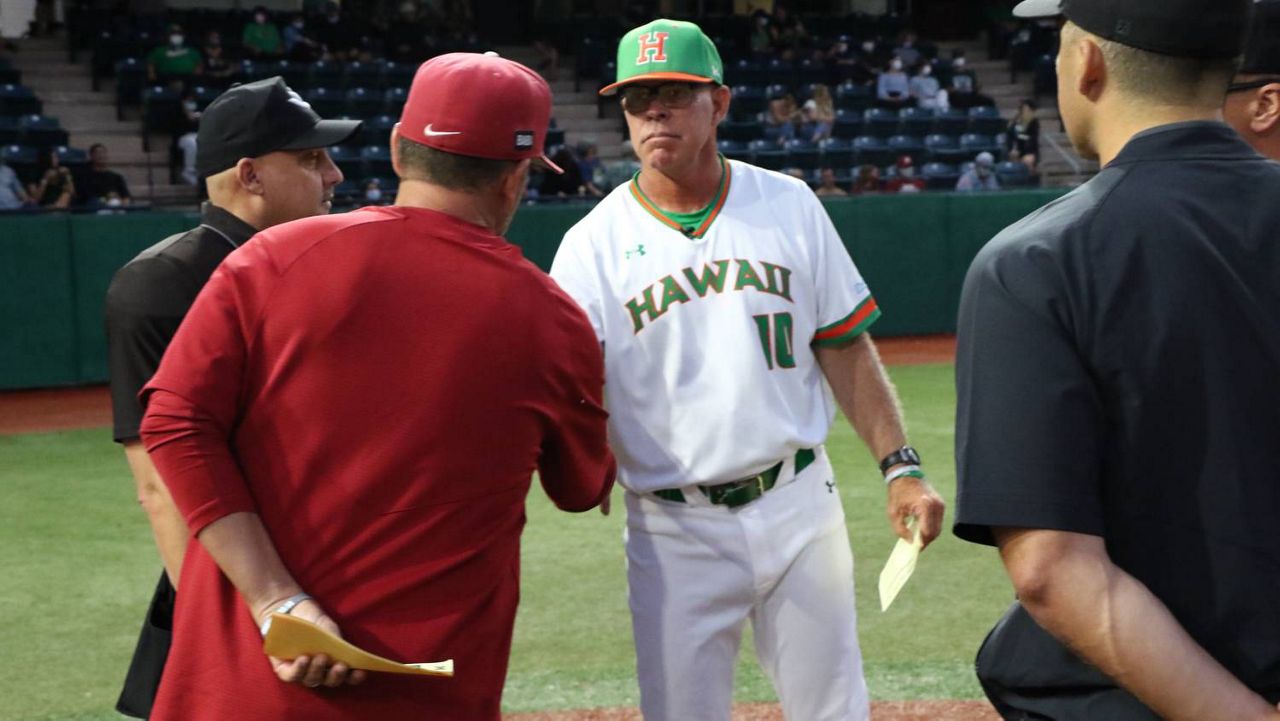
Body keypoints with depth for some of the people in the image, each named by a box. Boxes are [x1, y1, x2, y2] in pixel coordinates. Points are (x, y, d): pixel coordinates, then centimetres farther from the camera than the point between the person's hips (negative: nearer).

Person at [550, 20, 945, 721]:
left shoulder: (790, 207, 4)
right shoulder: (592, 245, -2)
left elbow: (843, 348, 7)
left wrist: (899, 466, 0)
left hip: (799, 506, 1)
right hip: (675, 532, -1)